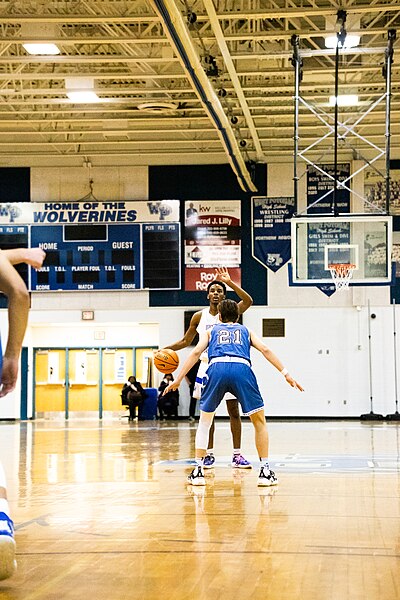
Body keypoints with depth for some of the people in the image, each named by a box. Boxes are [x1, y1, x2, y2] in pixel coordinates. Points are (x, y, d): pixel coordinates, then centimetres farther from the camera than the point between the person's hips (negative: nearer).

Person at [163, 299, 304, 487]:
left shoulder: (211, 331, 33)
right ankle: (265, 471, 10)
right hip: (242, 368, 0)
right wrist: (286, 374, 12)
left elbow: (195, 353, 17)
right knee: (259, 422, 16)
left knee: (204, 421, 20)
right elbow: (265, 350, 18)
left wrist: (178, 379, 14)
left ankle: (198, 471, 13)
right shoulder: (246, 331, 33)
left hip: (217, 368, 0)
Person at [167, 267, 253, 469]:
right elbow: (186, 341, 13)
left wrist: (230, 282, -28)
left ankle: (237, 455, 3)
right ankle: (209, 454, 11)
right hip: (207, 367, 2)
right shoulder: (199, 316, 4)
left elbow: (248, 301, -22)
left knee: (234, 412, -1)